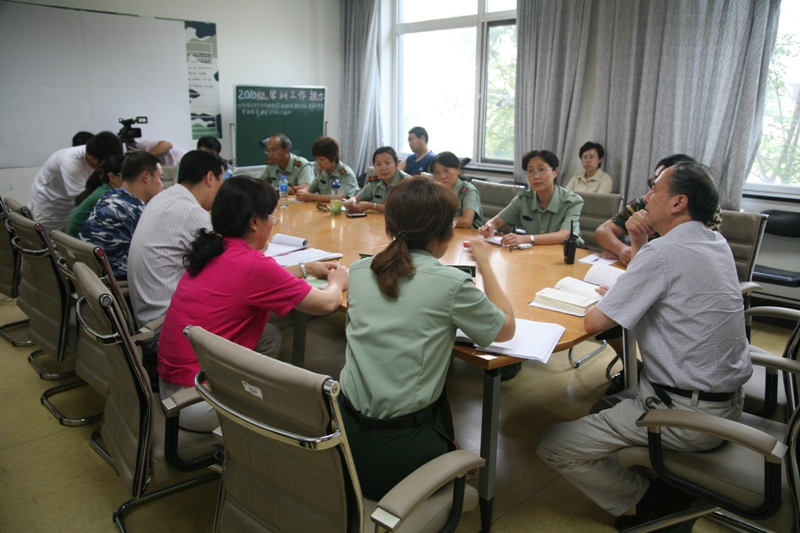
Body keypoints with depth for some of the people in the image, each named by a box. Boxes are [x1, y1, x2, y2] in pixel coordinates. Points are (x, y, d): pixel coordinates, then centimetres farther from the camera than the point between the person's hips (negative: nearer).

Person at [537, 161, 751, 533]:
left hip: (687, 415, -10)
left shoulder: (664, 252, -21)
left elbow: (594, 322, -19)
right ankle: (670, 489, 21)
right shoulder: (716, 243, 6)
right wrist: (638, 244, 4)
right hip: (727, 401, 10)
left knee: (552, 446, -7)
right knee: (606, 405, 30)